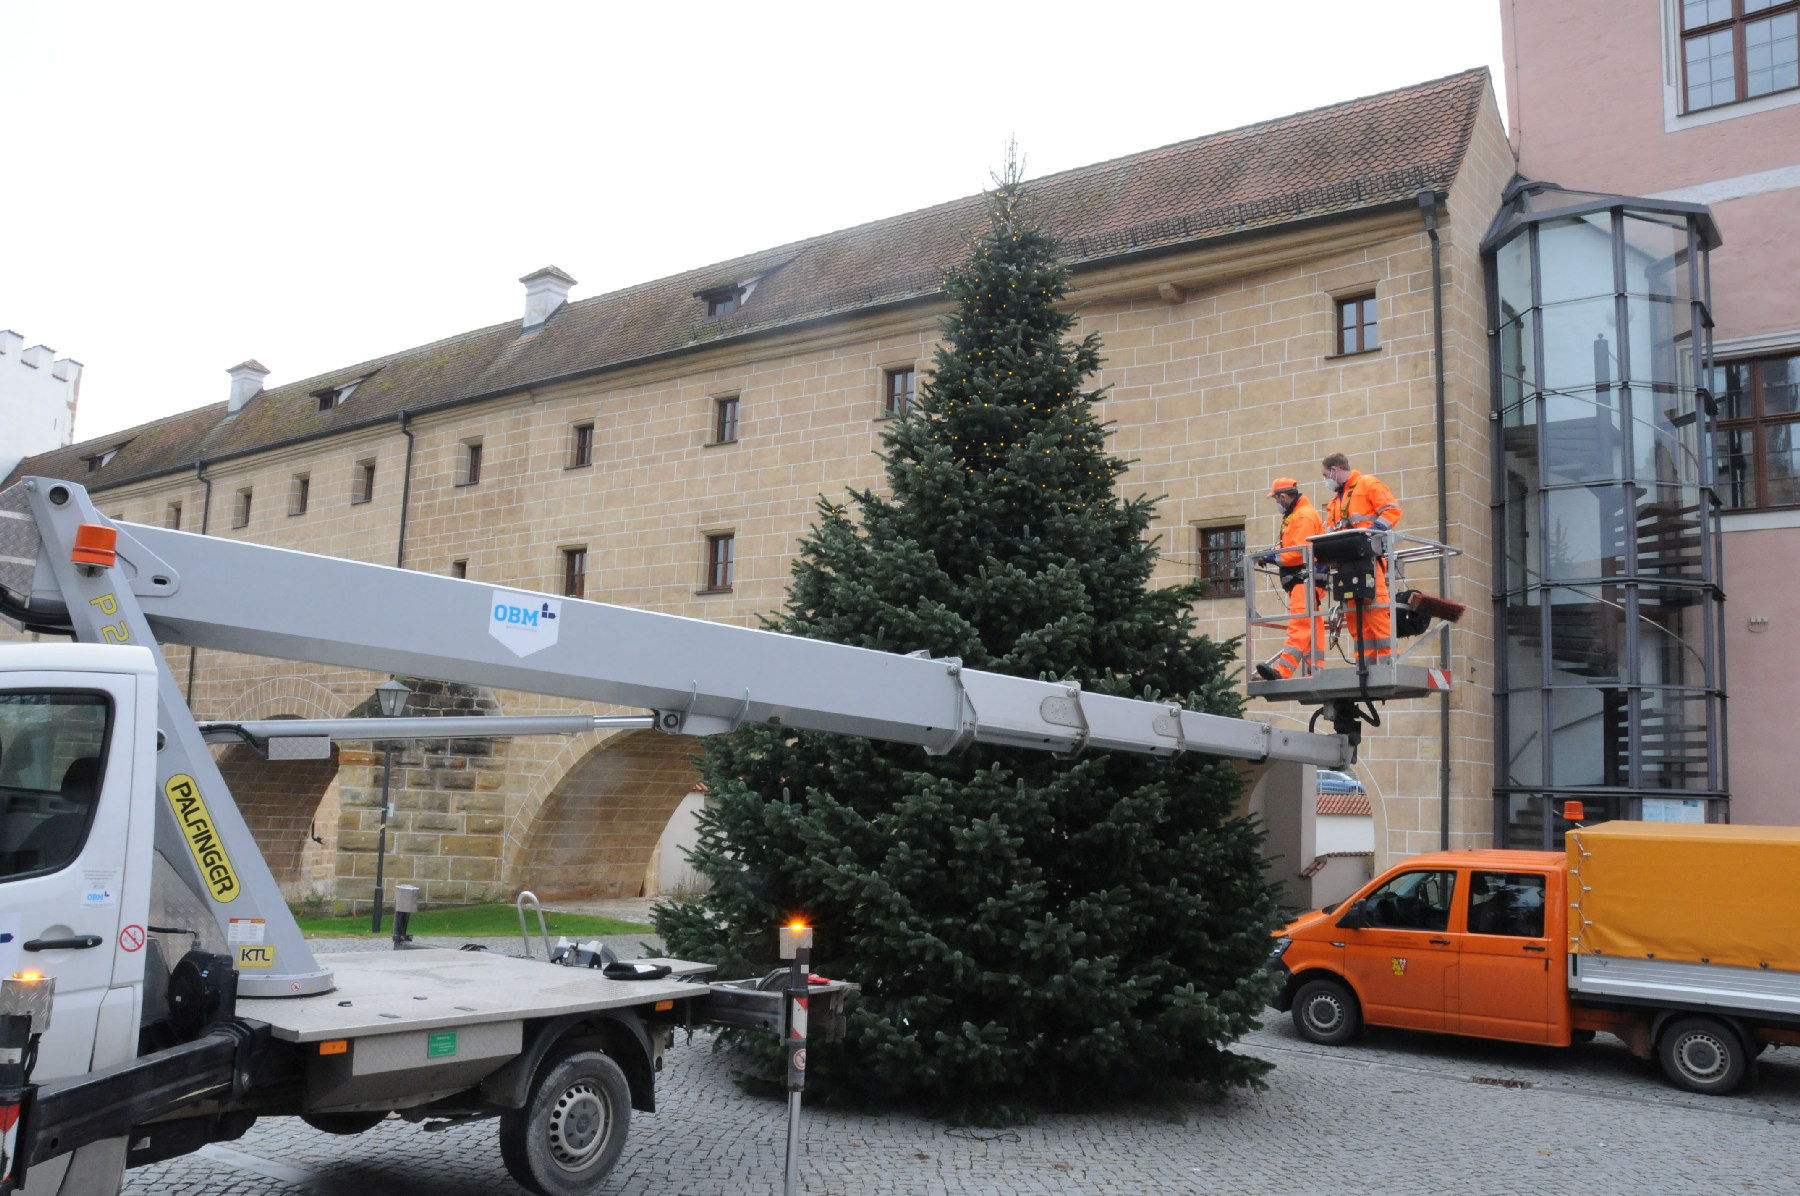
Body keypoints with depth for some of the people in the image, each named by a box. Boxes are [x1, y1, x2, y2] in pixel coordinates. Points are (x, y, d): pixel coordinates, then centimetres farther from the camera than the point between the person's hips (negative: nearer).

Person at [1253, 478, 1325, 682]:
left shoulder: (1304, 516, -11)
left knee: (1299, 626, -20)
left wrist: (1273, 558, -13)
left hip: (1305, 579, -11)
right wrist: (1272, 557, 9)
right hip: (1299, 580, 11)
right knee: (1312, 628, 11)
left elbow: (1300, 552, -20)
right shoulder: (1295, 515, 22)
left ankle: (1282, 670, -31)